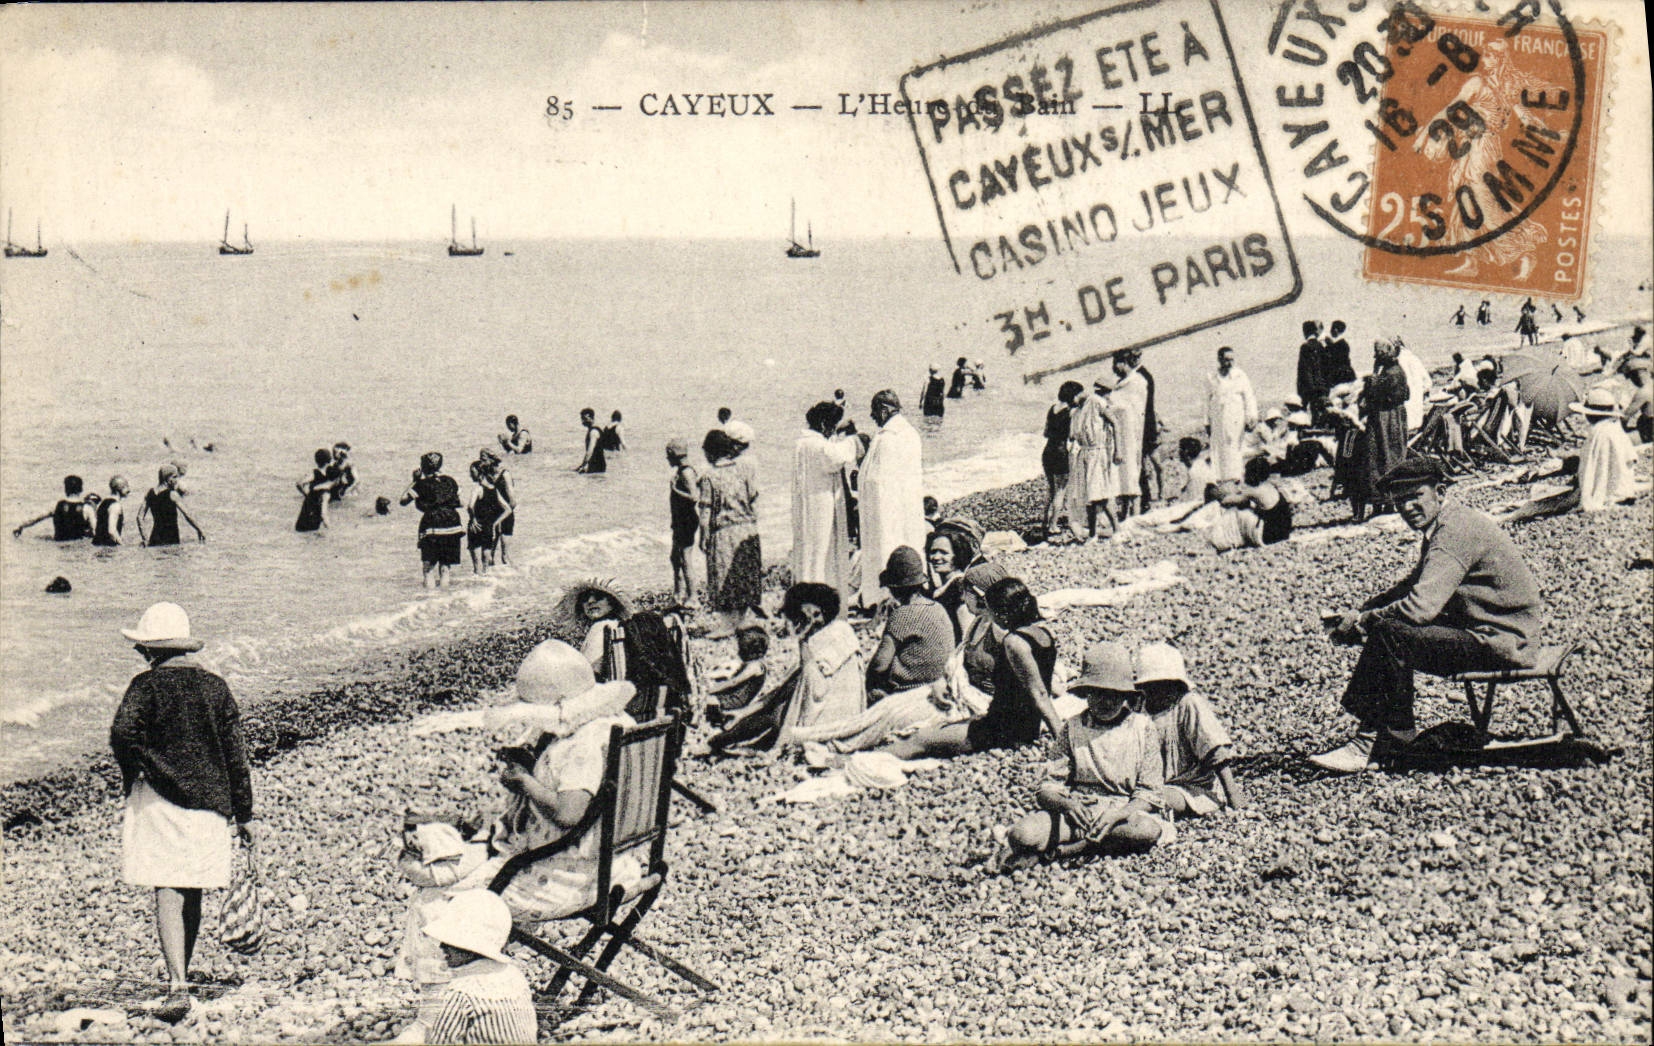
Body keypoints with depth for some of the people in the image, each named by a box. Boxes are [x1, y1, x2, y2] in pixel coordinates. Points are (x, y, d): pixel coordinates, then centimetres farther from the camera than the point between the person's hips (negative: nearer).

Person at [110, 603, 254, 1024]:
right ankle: (179, 981, 30)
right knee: (192, 896, 16)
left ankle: (178, 986, -20)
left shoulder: (146, 685, -4)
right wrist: (243, 813, 11)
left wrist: (132, 776, -3)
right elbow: (236, 755, 6)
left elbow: (123, 732, -21)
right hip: (208, 800, 4)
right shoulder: (214, 687, 7)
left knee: (168, 894, -8)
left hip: (160, 799, -4)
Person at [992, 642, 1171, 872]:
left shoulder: (1143, 729, 3)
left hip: (1125, 809, 2)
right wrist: (1065, 803, -22)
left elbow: (1149, 793, -2)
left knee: (1148, 830, -37)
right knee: (1026, 833, -33)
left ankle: (1074, 846, -21)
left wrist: (1116, 815, -22)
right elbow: (1048, 787, 3)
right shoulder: (1071, 730, 7)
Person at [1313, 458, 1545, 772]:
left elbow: (1422, 606, -30)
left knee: (1389, 632, -22)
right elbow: (1413, 584, 24)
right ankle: (1368, 731, 9)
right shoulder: (1442, 525, 11)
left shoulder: (1455, 529, -21)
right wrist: (1360, 613, 8)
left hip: (1501, 642, -11)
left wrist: (1360, 622, -15)